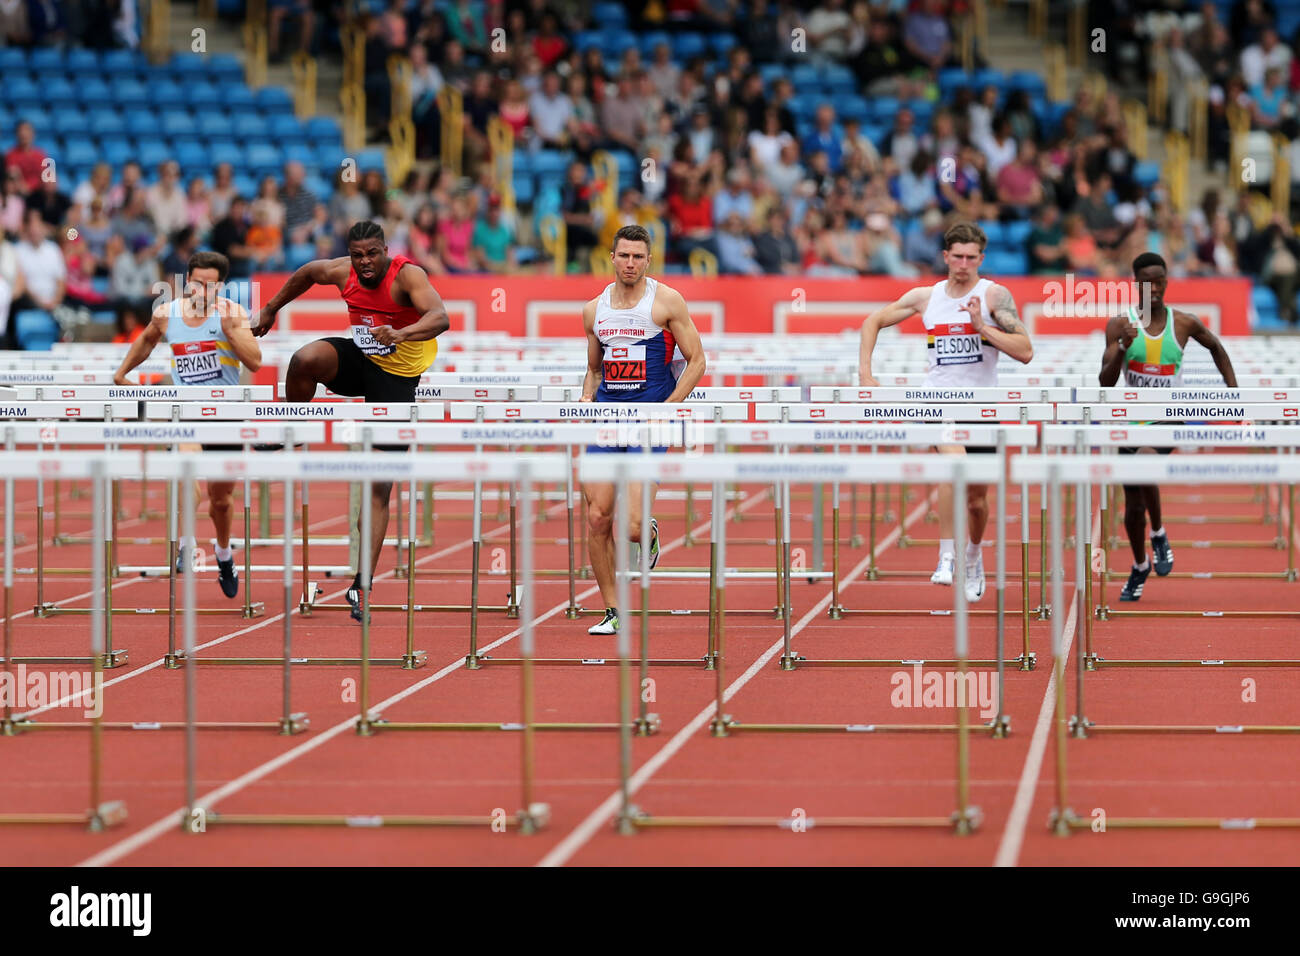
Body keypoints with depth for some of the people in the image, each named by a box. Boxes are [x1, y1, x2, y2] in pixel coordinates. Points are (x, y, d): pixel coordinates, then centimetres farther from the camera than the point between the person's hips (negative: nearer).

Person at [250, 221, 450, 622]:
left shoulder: (407, 275, -23)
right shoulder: (342, 272, -9)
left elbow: (440, 318, -40)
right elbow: (307, 273, 15)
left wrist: (400, 335, -57)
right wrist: (271, 309, 21)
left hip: (397, 376, -4)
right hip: (358, 361, 4)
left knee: (381, 487, -7)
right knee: (306, 359, -32)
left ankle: (362, 585, -5)